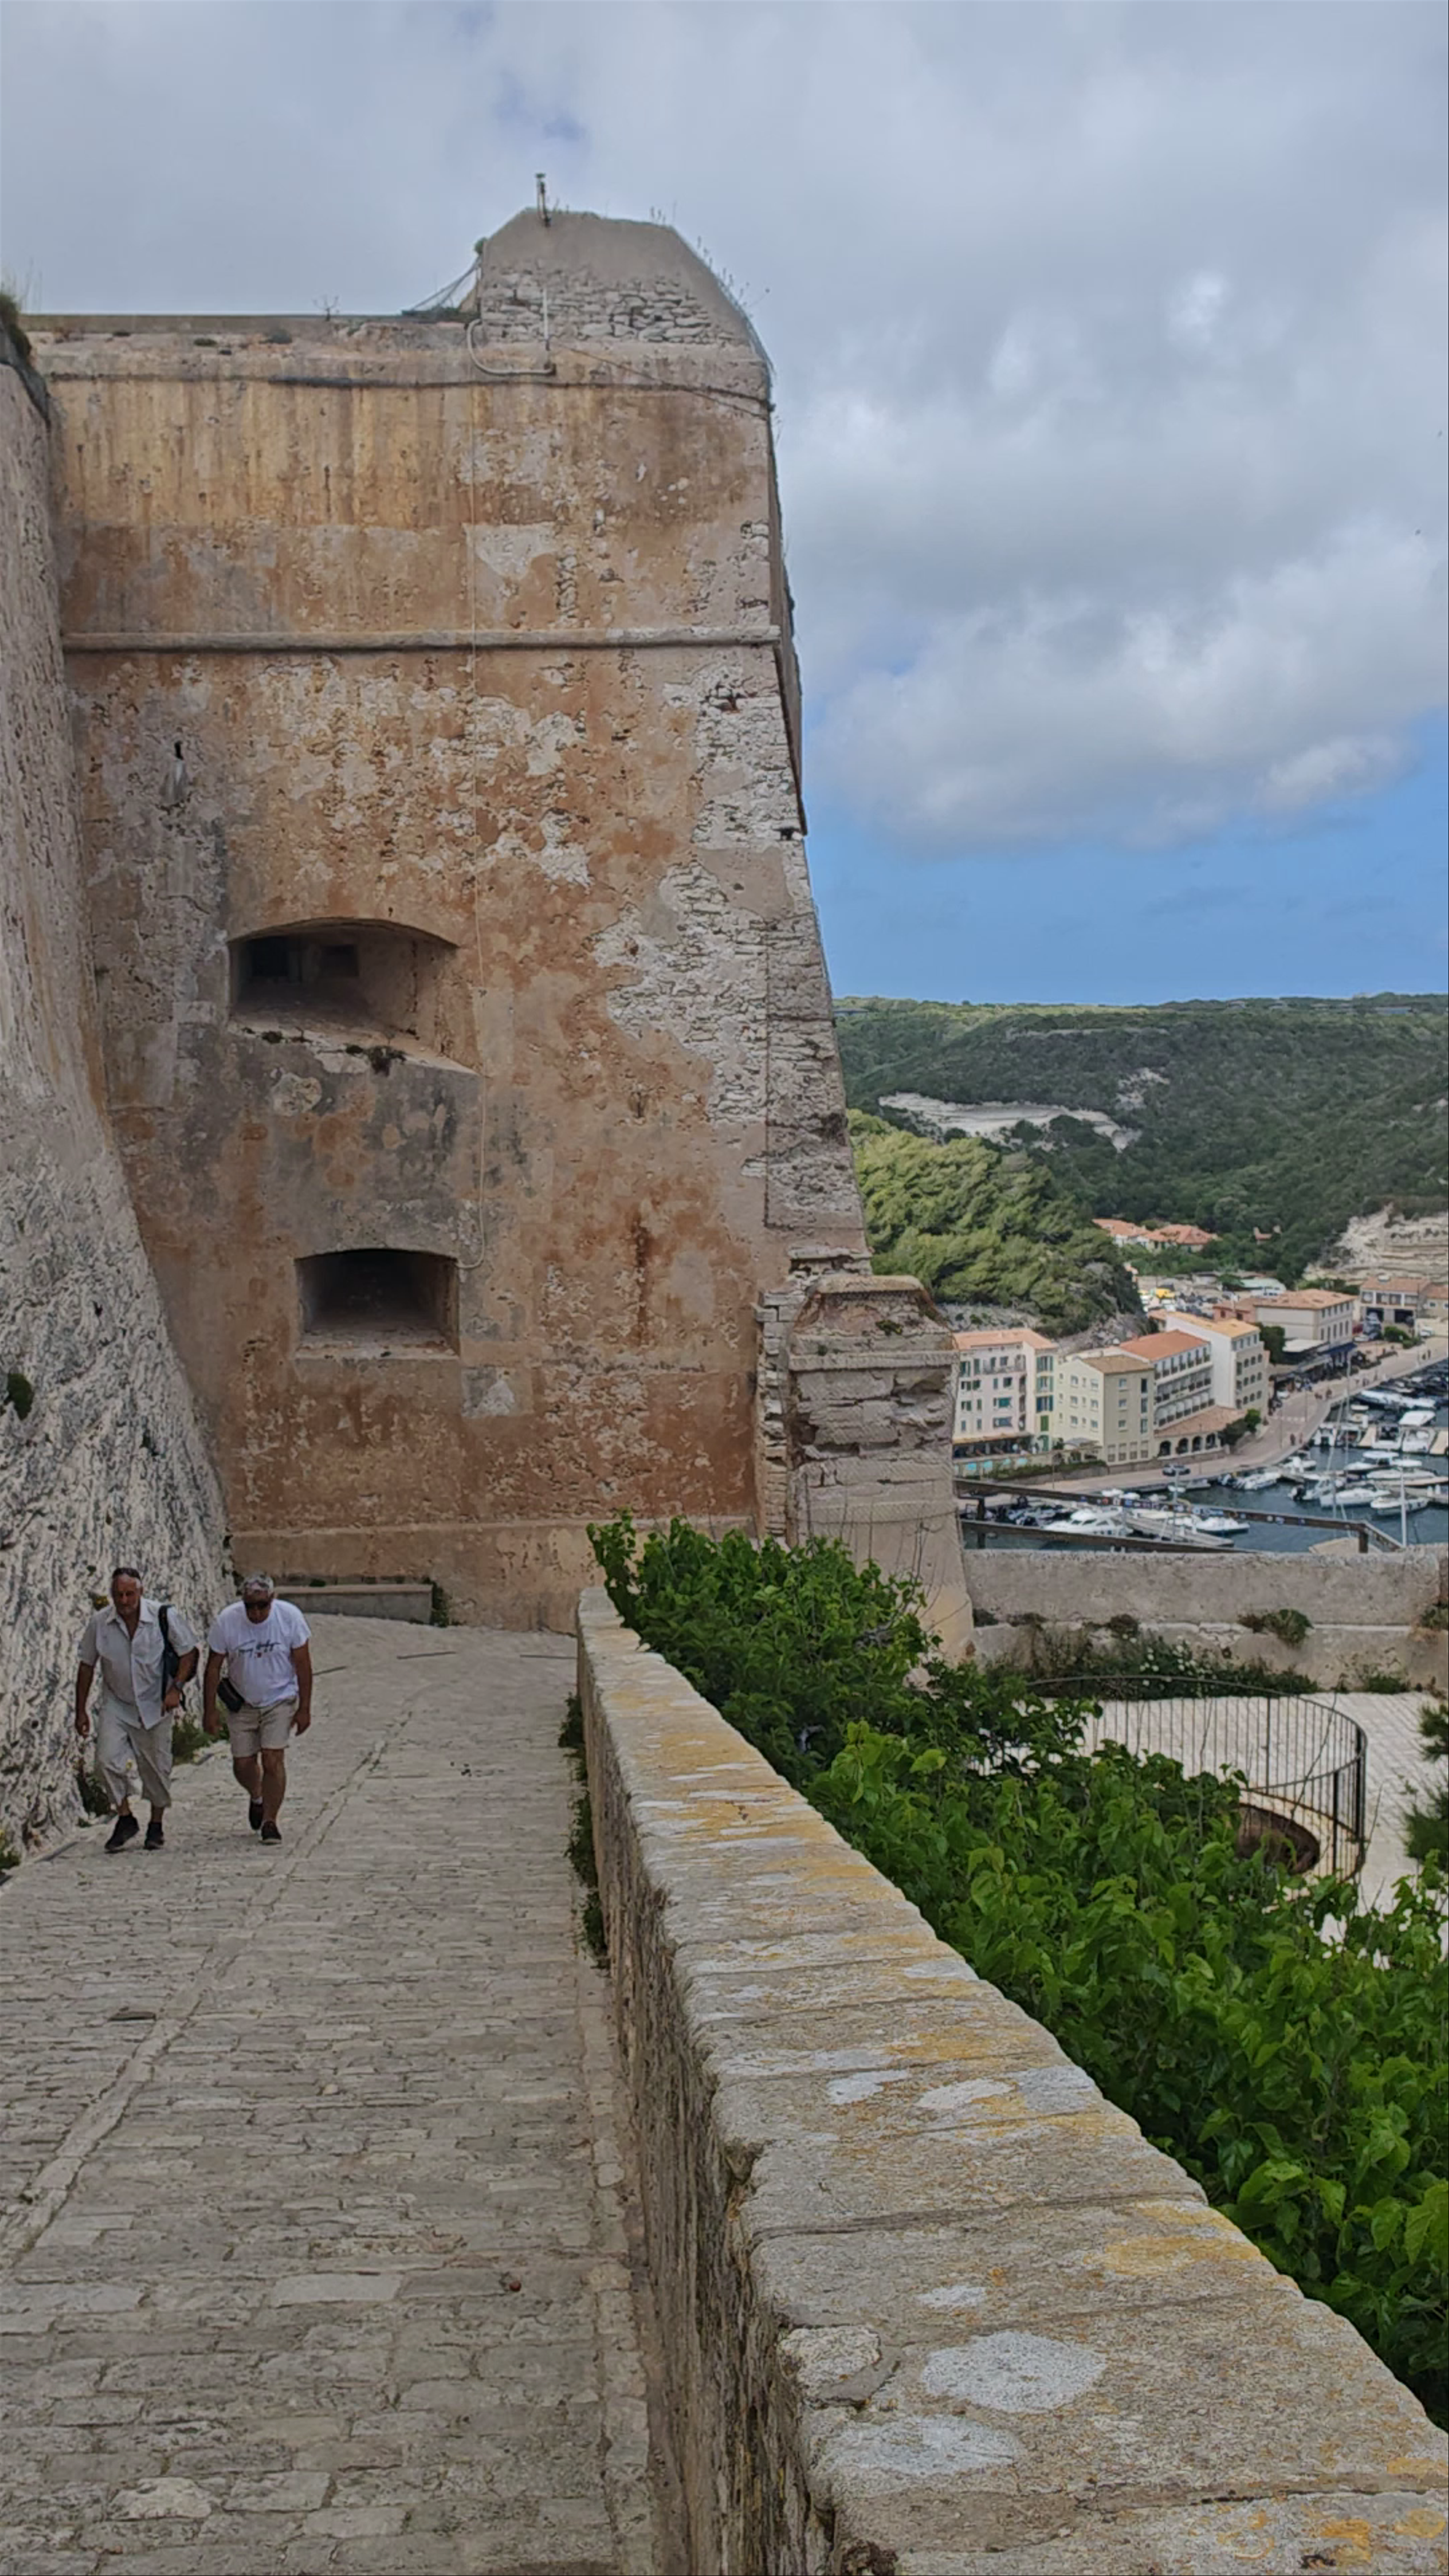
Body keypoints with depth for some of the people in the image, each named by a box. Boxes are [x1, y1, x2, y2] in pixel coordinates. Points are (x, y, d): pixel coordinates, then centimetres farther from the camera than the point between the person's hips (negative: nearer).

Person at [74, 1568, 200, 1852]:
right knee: (108, 1759, -15)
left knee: (156, 1767, 5)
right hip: (116, 1705, 1)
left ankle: (157, 1825, 25)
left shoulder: (165, 1617, -14)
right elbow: (86, 1666, 4)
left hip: (155, 1705, -1)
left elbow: (188, 1653, -4)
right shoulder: (99, 1623, -8)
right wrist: (81, 1710, 4)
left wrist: (176, 1688, -17)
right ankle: (125, 1818, 3)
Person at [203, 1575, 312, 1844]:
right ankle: (257, 1797, 38)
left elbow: (303, 1665, -8)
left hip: (280, 1700, -1)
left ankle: (270, 1820, 2)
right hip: (241, 1703, 2)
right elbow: (213, 1668, -6)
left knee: (273, 1760, -13)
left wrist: (304, 1708, -7)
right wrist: (209, 1711, -5)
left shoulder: (290, 1617, -17)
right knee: (243, 1765, 5)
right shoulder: (227, 1621, -16)